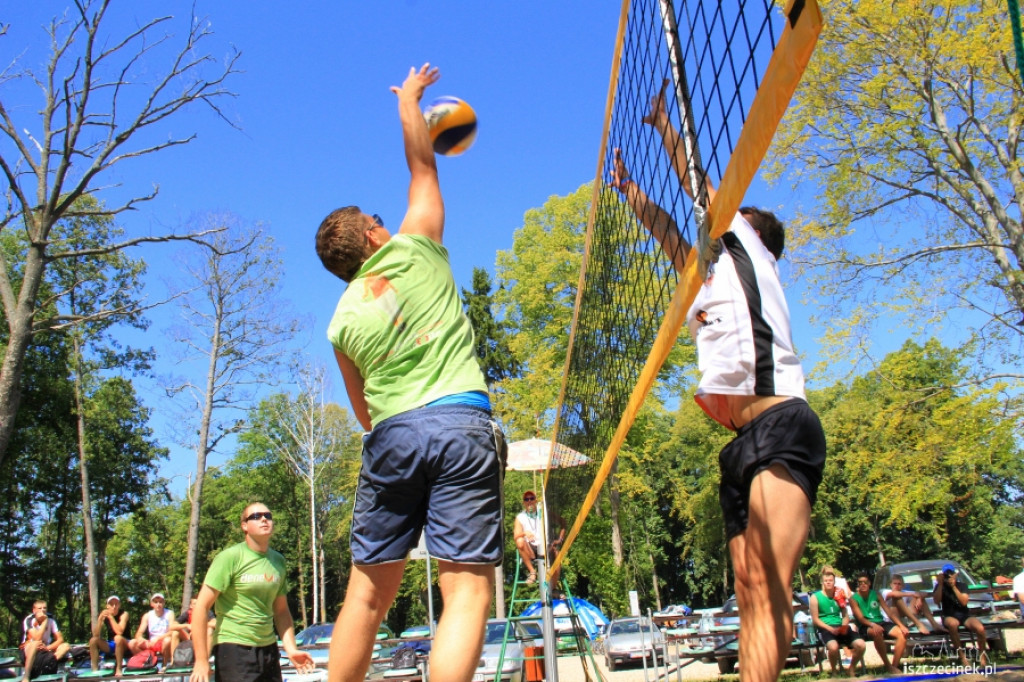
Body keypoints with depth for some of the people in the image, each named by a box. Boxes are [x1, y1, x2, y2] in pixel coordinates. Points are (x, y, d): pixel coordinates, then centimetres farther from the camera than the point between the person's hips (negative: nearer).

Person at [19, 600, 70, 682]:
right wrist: (44, 622, -24)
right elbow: (36, 638, -28)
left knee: (66, 646, -19)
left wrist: (48, 647, -22)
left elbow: (60, 639, -4)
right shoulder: (28, 620, -14)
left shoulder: (51, 620, -2)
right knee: (35, 643, -38)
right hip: (28, 652, -4)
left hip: (45, 650, 4)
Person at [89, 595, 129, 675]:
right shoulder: (103, 615, -2)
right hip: (110, 645, 4)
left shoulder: (123, 614, -12)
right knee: (93, 640, -18)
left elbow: (119, 632, -28)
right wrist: (100, 619, -24)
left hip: (123, 645, -4)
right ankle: (95, 670, -17)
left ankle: (118, 669, -27)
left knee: (118, 638, -36)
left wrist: (111, 617, -26)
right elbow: (95, 634, -13)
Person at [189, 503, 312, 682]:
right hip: (234, 648, -6)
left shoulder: (278, 561, 8)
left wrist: (291, 648, 3)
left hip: (268, 648, 6)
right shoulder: (230, 557, -9)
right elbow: (201, 607, -11)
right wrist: (201, 660, -15)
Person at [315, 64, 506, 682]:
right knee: (467, 590, -7)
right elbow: (423, 167, 23)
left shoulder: (343, 319, 17)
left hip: (392, 433, 4)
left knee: (368, 591, 12)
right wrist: (409, 97, 36)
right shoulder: (413, 249, 10)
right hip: (461, 421, -3)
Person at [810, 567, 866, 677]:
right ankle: (834, 671, -5)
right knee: (833, 646, -38)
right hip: (825, 628, -5)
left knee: (861, 645, -21)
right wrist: (830, 629, -16)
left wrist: (844, 625, -5)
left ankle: (852, 669, 7)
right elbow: (815, 619, -2)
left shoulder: (838, 596, 17)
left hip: (840, 627, 5)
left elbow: (845, 615, 18)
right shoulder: (815, 597, 2)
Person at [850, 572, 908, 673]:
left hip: (881, 623, 5)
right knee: (877, 632, -39)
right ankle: (888, 666, -26)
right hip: (866, 627, -5)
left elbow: (889, 612, 6)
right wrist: (873, 625, -32)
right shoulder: (854, 599, -1)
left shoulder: (875, 594, 11)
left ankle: (895, 666, -19)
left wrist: (901, 625, -8)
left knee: (903, 634, -21)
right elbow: (860, 618, -12)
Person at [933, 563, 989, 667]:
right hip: (949, 616, -2)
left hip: (964, 615, 2)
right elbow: (936, 601, -13)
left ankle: (981, 653, 2)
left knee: (980, 628, -28)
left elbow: (964, 602, -9)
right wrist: (940, 584, -17)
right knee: (953, 624, -39)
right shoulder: (940, 586, 3)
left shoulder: (962, 585, 6)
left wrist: (954, 587, -14)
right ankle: (961, 655, -24)